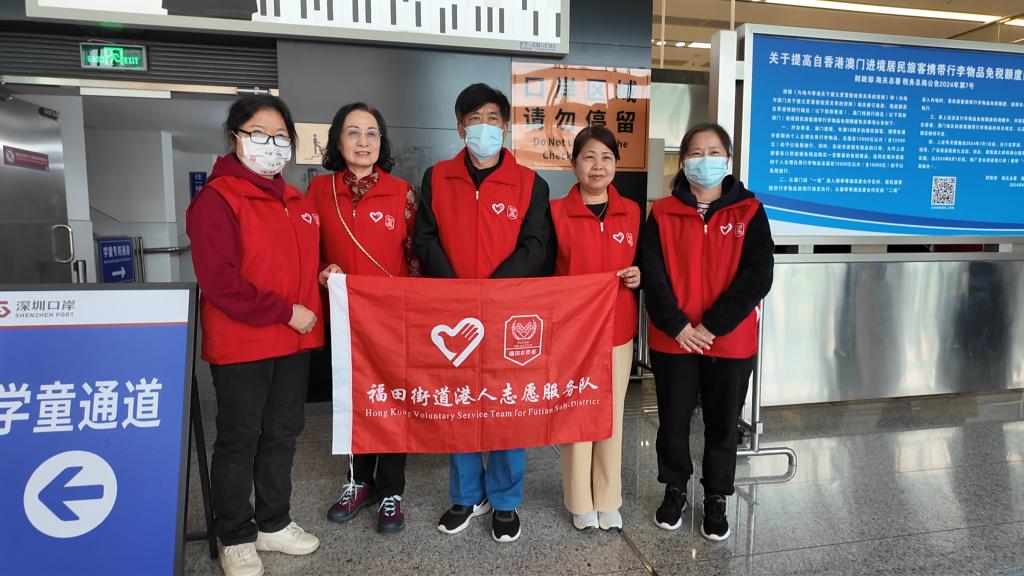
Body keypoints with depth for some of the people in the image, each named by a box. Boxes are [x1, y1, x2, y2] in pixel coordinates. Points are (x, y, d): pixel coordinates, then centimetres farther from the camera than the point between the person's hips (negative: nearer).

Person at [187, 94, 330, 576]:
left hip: (294, 341, 7)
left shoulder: (296, 202, 12)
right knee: (239, 440, 7)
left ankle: (274, 524, 34)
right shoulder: (216, 199, -11)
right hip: (240, 344, -7)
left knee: (282, 433, 16)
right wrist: (286, 311, -18)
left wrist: (323, 271, 3)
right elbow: (220, 281, -19)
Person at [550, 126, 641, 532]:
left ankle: (608, 499, 28)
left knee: (612, 415, 11)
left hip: (617, 330, 3)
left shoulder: (631, 212, 4)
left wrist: (637, 277, -5)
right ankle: (580, 502, 24)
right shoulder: (556, 212, -5)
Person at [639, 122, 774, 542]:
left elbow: (757, 277, -9)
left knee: (723, 424, 13)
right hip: (672, 340, 1)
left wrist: (711, 326, -15)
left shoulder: (749, 212, -1)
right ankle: (674, 490, 34)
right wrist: (678, 325, -15)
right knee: (673, 421, 12)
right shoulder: (662, 213, 1)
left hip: (731, 342, 0)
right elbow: (652, 274, -5)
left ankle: (716, 499, 32)